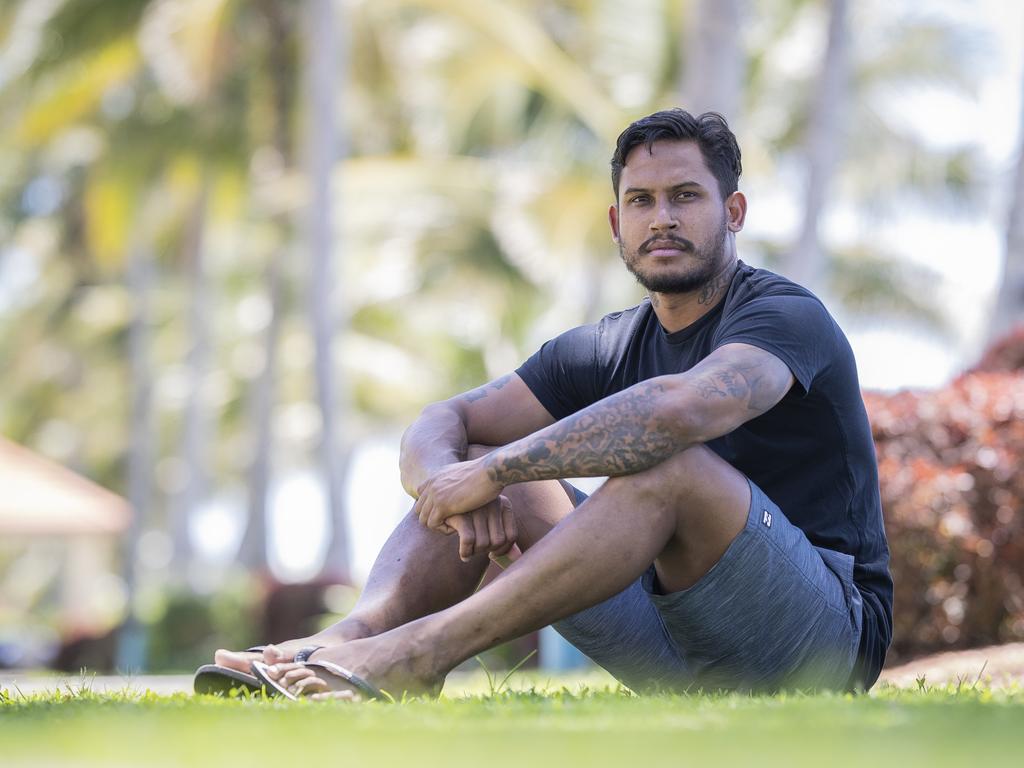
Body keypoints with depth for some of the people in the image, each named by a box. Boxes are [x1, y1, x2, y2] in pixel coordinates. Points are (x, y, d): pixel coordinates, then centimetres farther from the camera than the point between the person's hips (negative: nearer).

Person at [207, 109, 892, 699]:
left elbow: (681, 407, -34)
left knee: (671, 464, -34)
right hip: (676, 657, 7)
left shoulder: (785, 315, -11)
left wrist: (493, 471, -31)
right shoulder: (604, 350, 10)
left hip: (830, 631, -6)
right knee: (467, 462, -1)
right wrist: (453, 484, -21)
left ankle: (420, 654, -39)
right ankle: (349, 640, -27)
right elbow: (440, 424, 5)